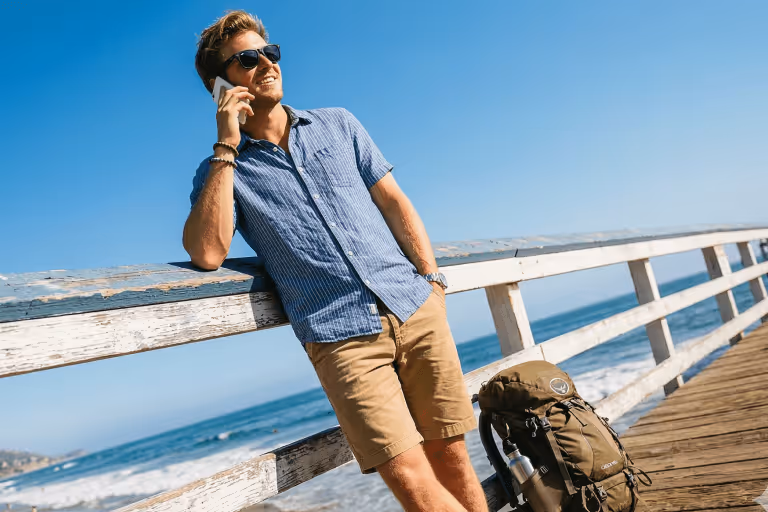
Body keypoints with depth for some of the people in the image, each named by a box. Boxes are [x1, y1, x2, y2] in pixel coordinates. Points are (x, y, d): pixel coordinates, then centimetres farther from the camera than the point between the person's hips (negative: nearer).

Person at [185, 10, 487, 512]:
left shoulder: (338, 124, 16)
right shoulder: (222, 170, 8)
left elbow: (395, 202, 14)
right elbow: (207, 253, -11)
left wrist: (432, 280, 3)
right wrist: (227, 146, -7)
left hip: (415, 307, 3)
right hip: (341, 336, -3)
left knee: (451, 457, 5)